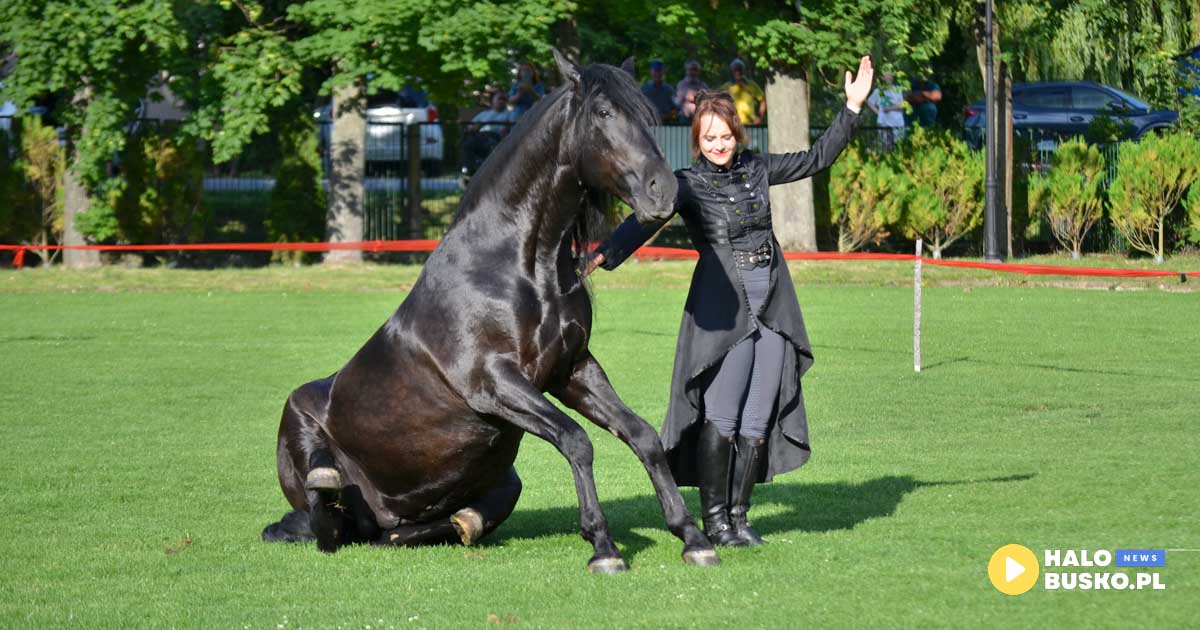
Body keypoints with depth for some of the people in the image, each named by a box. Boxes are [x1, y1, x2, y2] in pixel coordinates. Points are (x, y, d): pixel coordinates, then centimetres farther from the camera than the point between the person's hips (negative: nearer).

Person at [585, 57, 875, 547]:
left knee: (757, 423, 4)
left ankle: (738, 515, 12)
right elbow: (645, 221, -16)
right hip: (722, 307, -5)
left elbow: (816, 159, 22)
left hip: (772, 304, 5)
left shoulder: (755, 170, 12)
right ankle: (714, 518, 3)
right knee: (721, 419, -7)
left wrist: (852, 108, 18)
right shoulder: (687, 184, -2)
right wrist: (605, 254, -31)